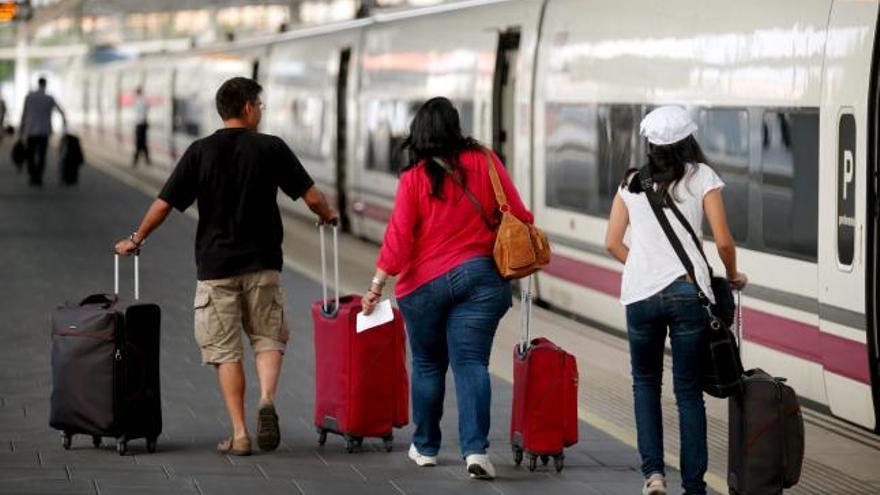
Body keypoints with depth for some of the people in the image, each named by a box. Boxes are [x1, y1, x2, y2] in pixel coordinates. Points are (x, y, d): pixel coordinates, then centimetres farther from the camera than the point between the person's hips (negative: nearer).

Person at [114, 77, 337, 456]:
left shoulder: (200, 152, -1)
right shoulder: (271, 148, -3)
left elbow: (163, 205, -1)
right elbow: (312, 198, -2)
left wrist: (136, 240, 15)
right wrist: (328, 216, 21)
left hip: (215, 267, 0)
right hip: (262, 265, 0)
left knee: (225, 351, 6)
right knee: (268, 338, 14)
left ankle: (239, 435, 2)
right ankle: (267, 400, -14)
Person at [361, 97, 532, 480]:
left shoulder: (414, 178, -7)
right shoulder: (484, 162, -1)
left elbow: (398, 237, -11)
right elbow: (517, 215, 2)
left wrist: (377, 285, -8)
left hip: (424, 283, -1)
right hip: (480, 276, 1)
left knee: (428, 364, 14)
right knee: (471, 363, -3)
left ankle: (425, 448, 24)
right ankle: (475, 448, -17)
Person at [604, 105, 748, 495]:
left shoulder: (632, 183, 8)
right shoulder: (702, 178, 1)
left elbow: (612, 243, 7)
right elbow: (723, 241, -3)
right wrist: (732, 276, 15)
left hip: (641, 293, 1)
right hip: (688, 293, -1)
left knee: (645, 382, 18)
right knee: (688, 390, 6)